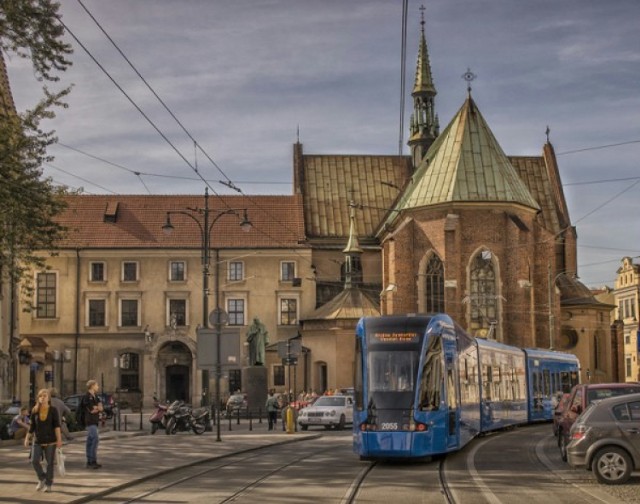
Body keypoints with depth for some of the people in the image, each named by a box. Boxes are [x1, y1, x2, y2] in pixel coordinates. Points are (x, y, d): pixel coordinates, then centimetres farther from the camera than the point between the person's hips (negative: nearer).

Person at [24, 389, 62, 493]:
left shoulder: (53, 410, -5)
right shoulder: (35, 411, 3)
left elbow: (57, 425, -10)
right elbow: (32, 426, 11)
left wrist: (59, 439, -17)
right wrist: (27, 438, 9)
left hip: (50, 441, -2)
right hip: (38, 441, 2)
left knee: (50, 463, 3)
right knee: (34, 461, -7)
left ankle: (48, 484, 15)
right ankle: (42, 479, 18)